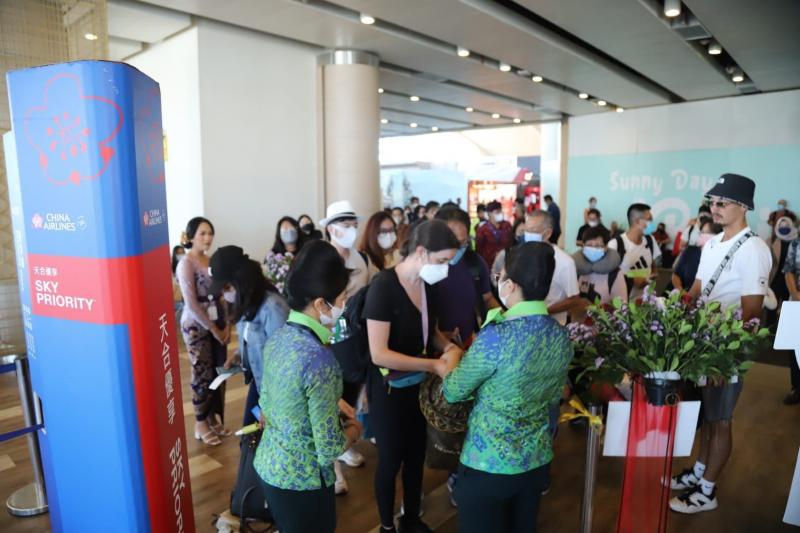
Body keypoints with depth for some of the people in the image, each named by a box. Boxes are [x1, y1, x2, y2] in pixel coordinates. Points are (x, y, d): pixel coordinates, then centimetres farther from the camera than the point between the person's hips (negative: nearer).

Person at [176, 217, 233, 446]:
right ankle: (201, 425, 20)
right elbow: (191, 303, -16)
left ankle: (214, 420, 27)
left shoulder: (212, 261, 7)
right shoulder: (186, 264, -12)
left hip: (218, 324, 6)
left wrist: (226, 324, 3)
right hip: (196, 327, -6)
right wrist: (213, 329, -13)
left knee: (219, 373, 11)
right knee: (203, 375, 3)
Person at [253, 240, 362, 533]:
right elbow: (329, 449, -25)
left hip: (268, 465, 7)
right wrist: (353, 430, -4)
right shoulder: (319, 359, -29)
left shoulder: (277, 338, -5)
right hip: (301, 481, -7)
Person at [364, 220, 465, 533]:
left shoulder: (427, 284, -4)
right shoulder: (384, 286, -25)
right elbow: (378, 353, -27)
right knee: (391, 460, 12)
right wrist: (434, 364, -26)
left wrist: (448, 347, -8)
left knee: (416, 456, 20)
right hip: (389, 388, -6)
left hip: (418, 385, 6)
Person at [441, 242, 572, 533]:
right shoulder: (562, 336, -6)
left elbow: (453, 392, -12)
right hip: (537, 461, 6)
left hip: (488, 465, -6)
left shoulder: (496, 337, -27)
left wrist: (451, 363, 7)